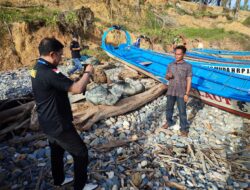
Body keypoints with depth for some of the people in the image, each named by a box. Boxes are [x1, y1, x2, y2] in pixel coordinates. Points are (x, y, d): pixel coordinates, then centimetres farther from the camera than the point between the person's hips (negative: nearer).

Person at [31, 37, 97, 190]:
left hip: (48, 122, 10)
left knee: (57, 151, 27)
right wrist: (88, 73, -15)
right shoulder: (49, 73, -29)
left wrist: (81, 78, 2)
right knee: (81, 152, 7)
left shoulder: (37, 69, 4)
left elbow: (64, 86, 13)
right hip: (58, 124, -10)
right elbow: (77, 89, -32)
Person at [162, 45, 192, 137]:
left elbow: (189, 81, -8)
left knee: (182, 111, 4)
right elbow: (166, 78, 12)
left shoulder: (188, 66, -8)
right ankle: (169, 122, 40)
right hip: (171, 91, 4)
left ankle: (183, 128, 20)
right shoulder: (170, 65, 3)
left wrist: (187, 94, -12)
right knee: (169, 108, 17)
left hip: (181, 93, -4)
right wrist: (168, 76, -14)